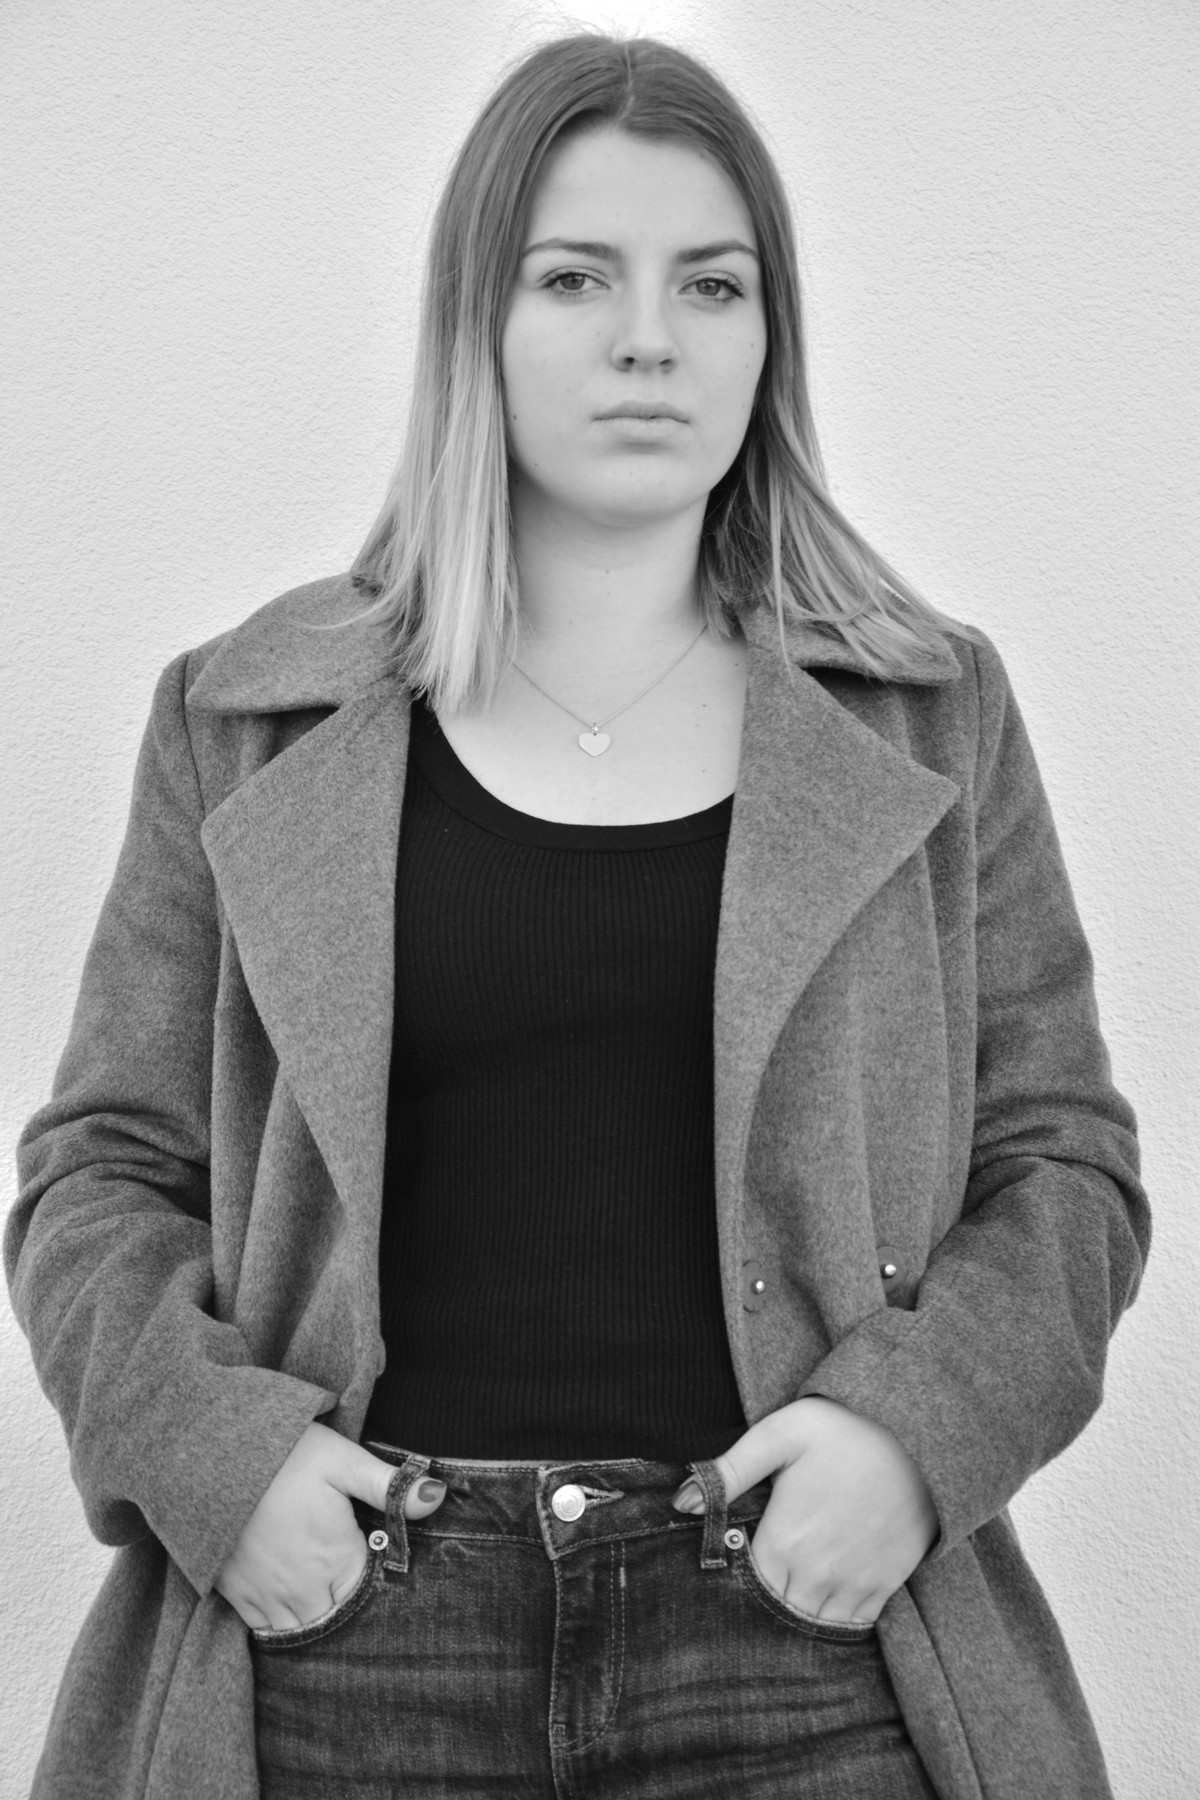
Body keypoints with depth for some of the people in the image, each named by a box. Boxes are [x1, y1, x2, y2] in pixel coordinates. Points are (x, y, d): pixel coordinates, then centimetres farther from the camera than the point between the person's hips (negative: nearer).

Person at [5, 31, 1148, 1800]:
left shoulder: (928, 717, 7)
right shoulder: (246, 724, 6)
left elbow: (1062, 1158, 7)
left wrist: (919, 1424, -9)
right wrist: (203, 1441, -9)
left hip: (803, 1654, 1)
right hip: (344, 1652, 0)